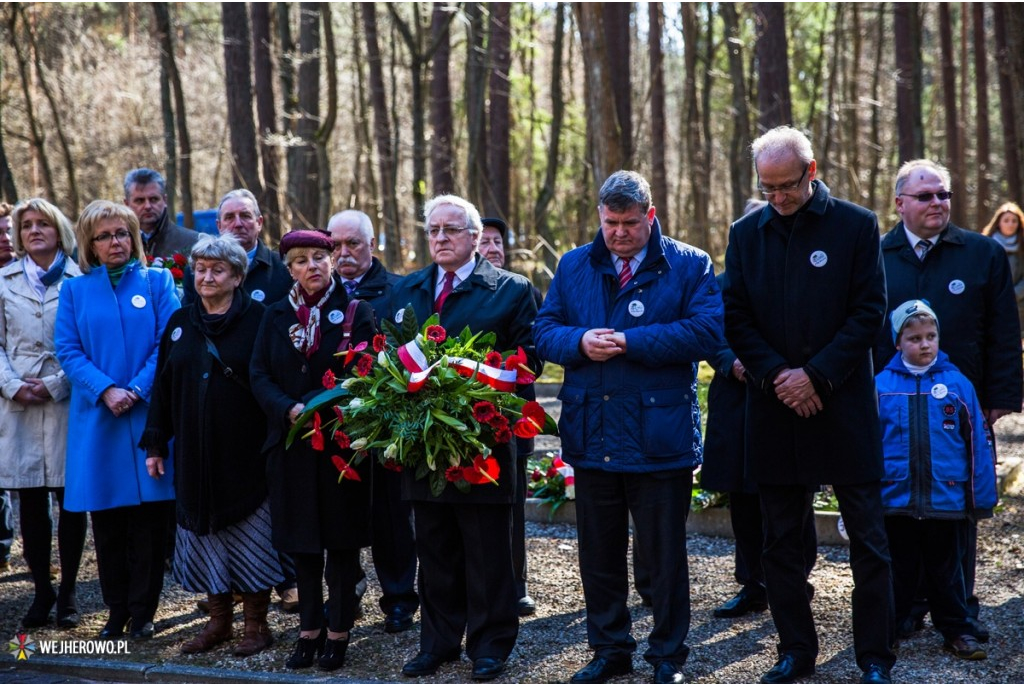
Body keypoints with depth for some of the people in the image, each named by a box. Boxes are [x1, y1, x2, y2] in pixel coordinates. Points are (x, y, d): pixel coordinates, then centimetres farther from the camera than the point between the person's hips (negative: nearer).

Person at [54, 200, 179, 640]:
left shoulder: (157, 282, 7)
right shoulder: (75, 291, 10)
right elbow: (68, 350, 1)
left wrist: (137, 390, -14)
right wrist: (106, 391, -13)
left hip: (149, 416, -1)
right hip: (98, 418, 1)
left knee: (149, 517, 0)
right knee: (107, 521, 5)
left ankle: (143, 612, 10)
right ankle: (116, 611, 16)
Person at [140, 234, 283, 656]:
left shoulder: (257, 320, -5)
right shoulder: (180, 324, 9)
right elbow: (163, 386, 11)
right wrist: (156, 444, 7)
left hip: (246, 453, -4)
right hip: (194, 454, 5)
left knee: (249, 537, 2)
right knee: (206, 534, 9)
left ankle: (256, 625, 12)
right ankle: (218, 621, 20)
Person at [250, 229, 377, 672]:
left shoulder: (355, 312, -1)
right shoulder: (276, 316, 8)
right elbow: (259, 375, 2)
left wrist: (327, 410, -20)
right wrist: (290, 410, -15)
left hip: (342, 442, -3)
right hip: (291, 442, 3)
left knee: (341, 539, 3)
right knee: (302, 540, 7)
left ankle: (338, 630, 12)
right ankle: (309, 628, 17)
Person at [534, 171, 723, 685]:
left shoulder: (689, 266, -2)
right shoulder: (574, 266, 10)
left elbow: (707, 331, -15)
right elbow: (544, 331, 6)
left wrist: (630, 343, -19)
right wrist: (580, 342, -16)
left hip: (660, 440, -4)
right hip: (591, 438, 4)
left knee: (664, 555, 6)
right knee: (599, 553, 13)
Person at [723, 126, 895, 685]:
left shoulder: (856, 225, -1)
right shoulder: (747, 234, 8)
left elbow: (869, 310, -4)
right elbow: (736, 318, 5)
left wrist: (817, 375, -12)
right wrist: (775, 375, -9)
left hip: (844, 404, -3)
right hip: (774, 408, 3)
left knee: (868, 538, 1)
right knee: (781, 540, 9)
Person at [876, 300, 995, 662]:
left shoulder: (958, 385, -2)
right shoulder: (882, 385, -2)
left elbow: (977, 445, 0)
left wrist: (982, 498, 0)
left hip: (946, 501, 0)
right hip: (895, 500, 0)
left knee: (946, 571, 12)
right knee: (897, 570, 12)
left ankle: (957, 631, 23)